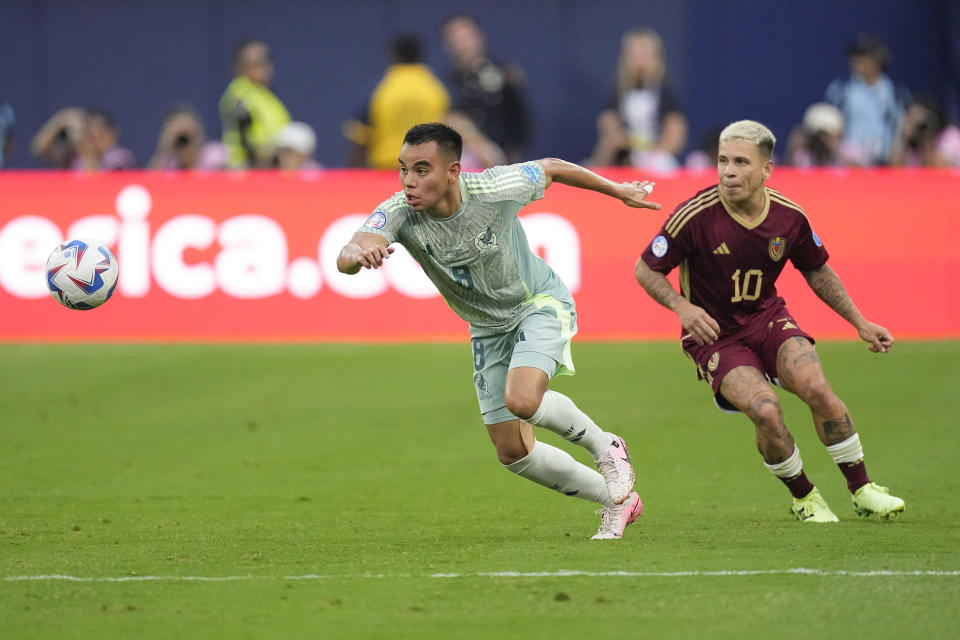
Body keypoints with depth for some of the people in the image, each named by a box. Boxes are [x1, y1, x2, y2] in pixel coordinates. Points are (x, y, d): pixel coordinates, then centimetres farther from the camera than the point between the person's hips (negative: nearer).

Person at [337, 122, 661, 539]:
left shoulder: (494, 189, -28)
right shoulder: (399, 213, -25)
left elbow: (551, 169, -7)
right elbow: (345, 259, -42)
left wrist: (618, 190, 7)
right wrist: (360, 254, -68)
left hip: (540, 303, -4)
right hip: (488, 328, 4)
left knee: (522, 400, -31)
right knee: (513, 452, 4)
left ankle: (605, 447, -1)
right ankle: (615, 498, 26)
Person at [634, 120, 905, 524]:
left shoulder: (789, 217, -8)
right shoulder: (695, 216, -20)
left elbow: (817, 272, 11)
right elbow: (646, 269, -8)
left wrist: (859, 323, 7)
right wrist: (681, 307, -25)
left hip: (767, 317, 3)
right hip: (714, 333, -3)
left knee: (816, 387, -24)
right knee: (765, 410, -26)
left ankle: (861, 490, -6)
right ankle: (803, 497, 1)